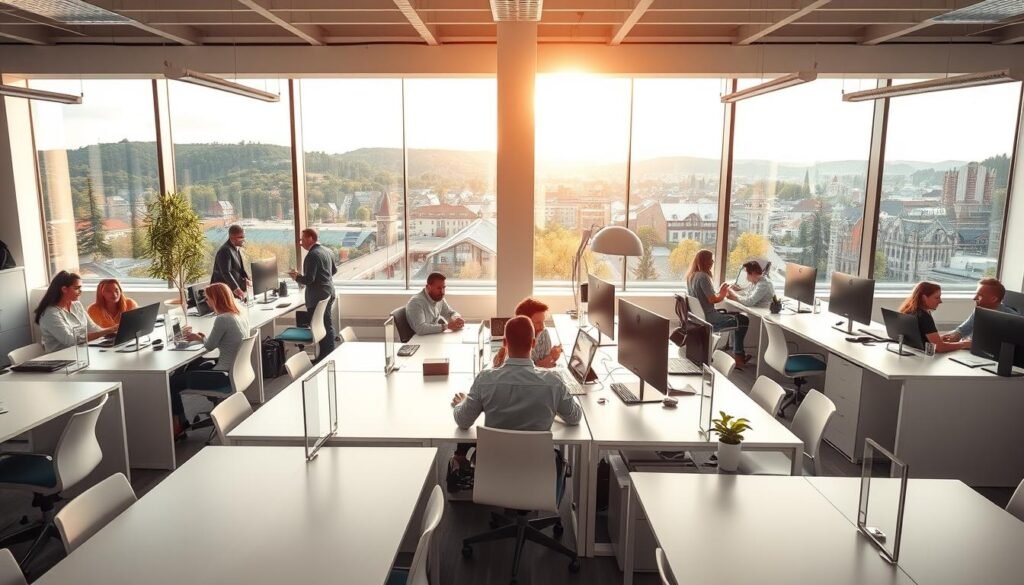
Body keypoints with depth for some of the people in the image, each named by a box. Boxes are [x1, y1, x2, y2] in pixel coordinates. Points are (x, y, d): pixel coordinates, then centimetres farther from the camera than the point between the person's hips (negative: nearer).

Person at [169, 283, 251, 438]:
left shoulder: (222, 319, -21)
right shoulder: (239, 315, 5)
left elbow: (210, 346, -8)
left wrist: (198, 337, 12)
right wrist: (201, 337, 12)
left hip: (226, 376, -10)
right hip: (236, 370, 10)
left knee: (173, 382, -1)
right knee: (193, 366, 26)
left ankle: (178, 426, 15)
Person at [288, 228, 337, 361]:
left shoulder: (312, 255, -20)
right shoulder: (326, 251, 8)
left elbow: (309, 279, -22)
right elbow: (334, 270, 20)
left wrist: (296, 277, -5)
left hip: (318, 296, -9)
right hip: (328, 293, 10)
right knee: (327, 325, 17)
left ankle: (324, 357, 5)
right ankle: (330, 354, 26)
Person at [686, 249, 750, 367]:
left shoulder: (691, 276, 8)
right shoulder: (703, 276, -21)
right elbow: (712, 300, -22)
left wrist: (720, 292, 7)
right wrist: (722, 294, -3)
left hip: (699, 316, 10)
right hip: (708, 319, -10)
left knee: (737, 316, 22)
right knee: (743, 320, 1)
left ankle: (738, 353, 23)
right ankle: (738, 355, 13)